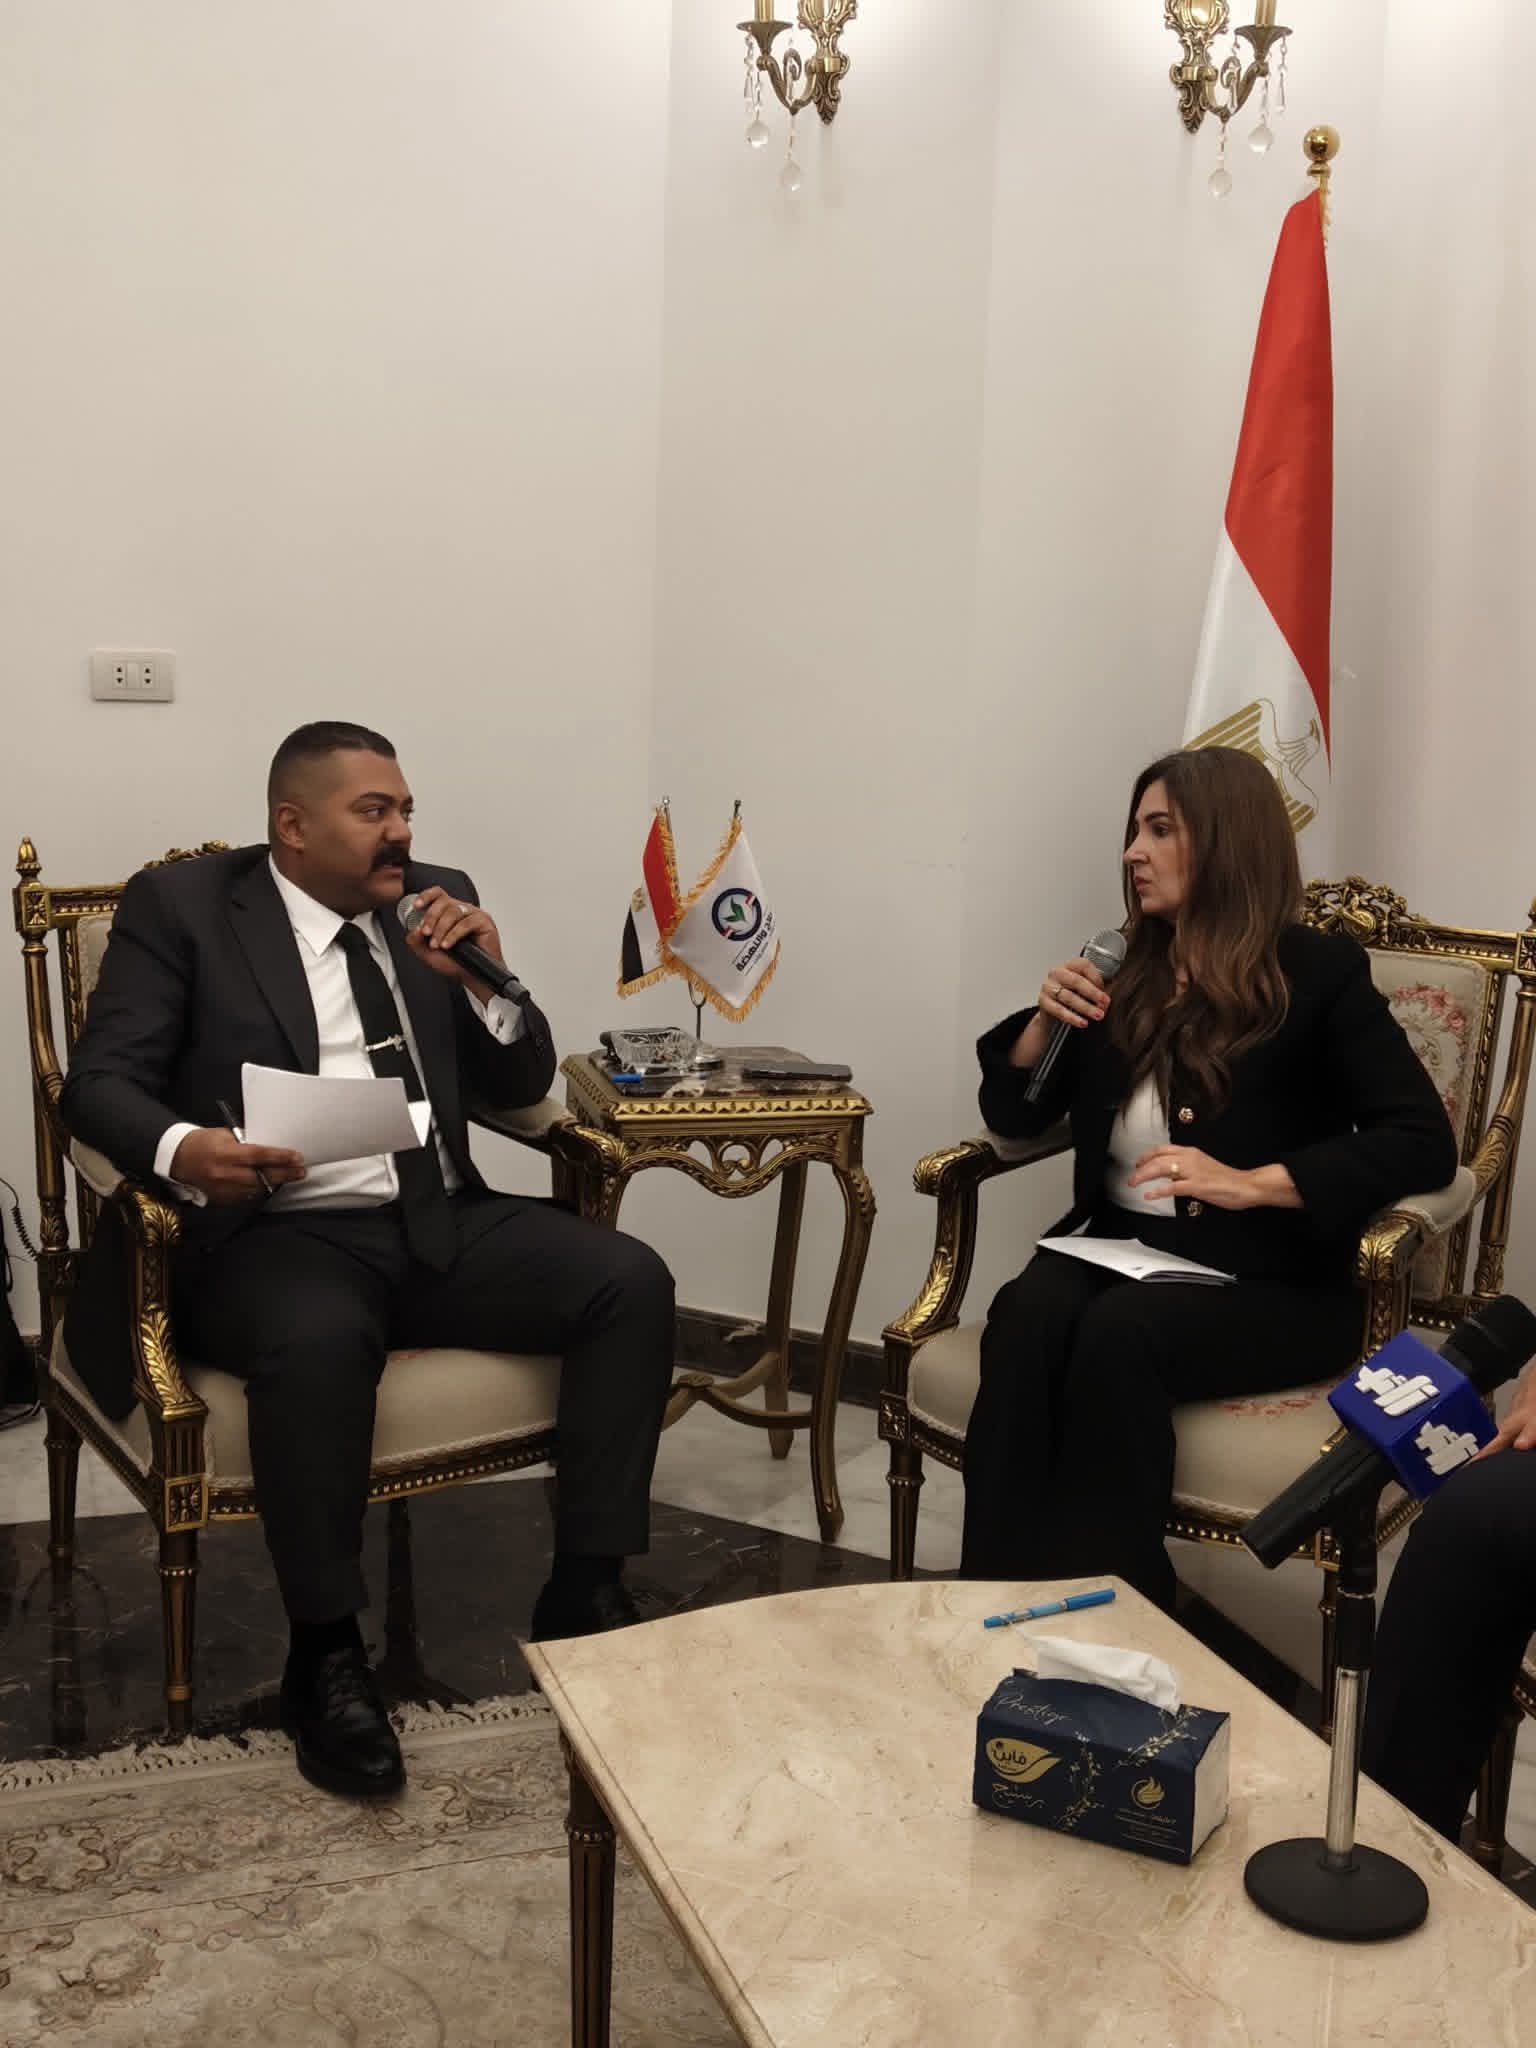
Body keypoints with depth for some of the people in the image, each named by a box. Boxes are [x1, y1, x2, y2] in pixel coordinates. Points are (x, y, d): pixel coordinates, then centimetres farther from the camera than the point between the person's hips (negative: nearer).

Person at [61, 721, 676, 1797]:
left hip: (442, 1221, 5)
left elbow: (519, 1089, 14)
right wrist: (182, 1148, -28)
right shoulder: (181, 904, 2)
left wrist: (484, 981, -7)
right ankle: (326, 1653, -17)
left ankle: (588, 1590, -7)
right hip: (273, 1233, -4)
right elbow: (101, 1081, -5)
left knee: (631, 1279, -18)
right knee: (320, 1338, -37)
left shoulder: (438, 900, 14)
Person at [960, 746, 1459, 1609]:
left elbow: (1425, 1142, -12)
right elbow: (1016, 1117, 18)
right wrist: (1046, 1021, -2)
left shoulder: (1318, 971, -2)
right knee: (1026, 1316, -29)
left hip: (1270, 1283, -4)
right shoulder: (1130, 973, 13)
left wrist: (1250, 1183, -21)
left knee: (1117, 1334, -34)